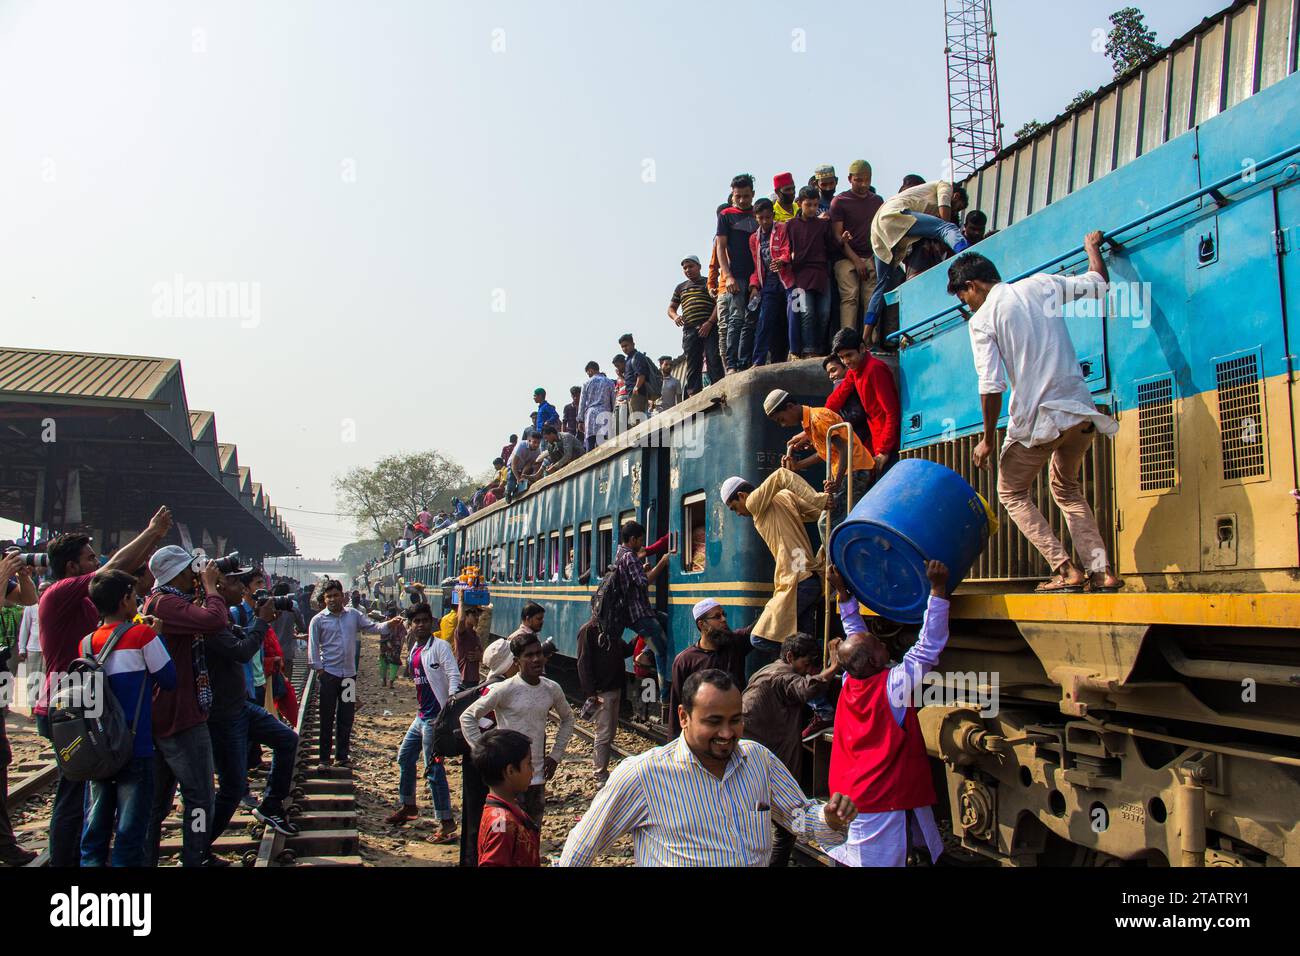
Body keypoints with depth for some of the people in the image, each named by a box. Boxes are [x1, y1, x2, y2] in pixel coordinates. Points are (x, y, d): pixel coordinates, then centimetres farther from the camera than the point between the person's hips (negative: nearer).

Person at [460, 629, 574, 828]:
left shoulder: (552, 689, 2)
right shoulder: (505, 689, -13)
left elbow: (567, 719, 20)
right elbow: (467, 717, -8)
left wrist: (556, 755, 11)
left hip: (538, 777, 5)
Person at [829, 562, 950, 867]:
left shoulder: (849, 683, 0)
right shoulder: (893, 686, -17)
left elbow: (855, 635, 16)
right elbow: (929, 645, -17)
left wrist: (843, 593, 22)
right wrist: (938, 587, -16)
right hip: (883, 804, -7)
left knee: (848, 860, 12)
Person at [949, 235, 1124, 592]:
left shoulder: (982, 319, -5)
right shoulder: (1043, 284, 9)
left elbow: (992, 385, -12)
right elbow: (1100, 284, 23)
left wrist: (988, 440, -2)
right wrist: (1093, 247, 41)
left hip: (1037, 419, -6)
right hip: (1080, 413, 6)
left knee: (1012, 493, 16)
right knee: (1067, 489, 27)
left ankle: (1065, 568, 3)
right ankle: (1101, 570, 15)